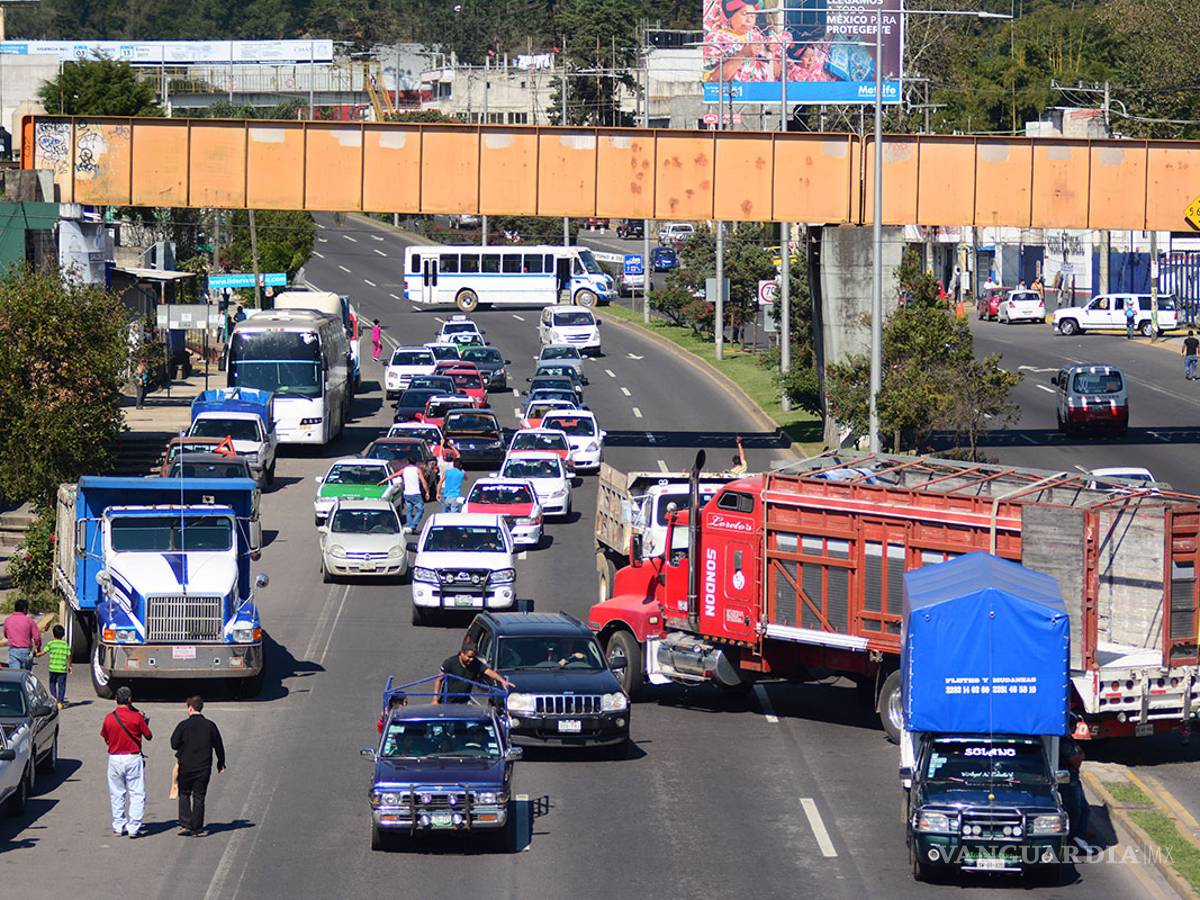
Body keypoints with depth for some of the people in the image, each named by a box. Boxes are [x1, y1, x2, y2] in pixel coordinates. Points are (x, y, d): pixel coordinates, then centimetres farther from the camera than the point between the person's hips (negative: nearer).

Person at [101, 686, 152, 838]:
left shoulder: (109, 718, -1)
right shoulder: (136, 717, -10)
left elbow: (105, 739, 10)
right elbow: (149, 736, -1)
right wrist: (144, 721, 14)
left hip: (114, 758, 3)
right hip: (133, 758, -3)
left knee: (116, 794, 13)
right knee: (136, 794, 3)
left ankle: (118, 826, 14)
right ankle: (133, 827, -4)